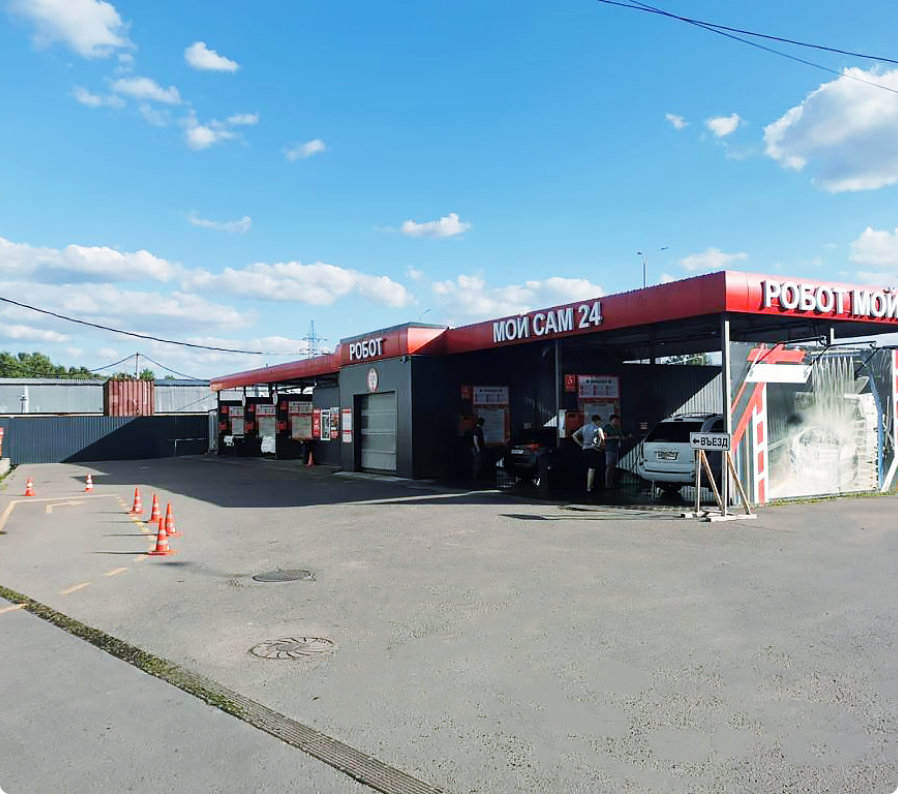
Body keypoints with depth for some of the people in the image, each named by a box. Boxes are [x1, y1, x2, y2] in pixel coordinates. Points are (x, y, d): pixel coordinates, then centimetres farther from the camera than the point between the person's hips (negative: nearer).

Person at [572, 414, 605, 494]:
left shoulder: (584, 427, 12)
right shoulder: (597, 428, -7)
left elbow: (574, 435, 10)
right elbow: (602, 438, -21)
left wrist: (581, 444, 9)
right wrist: (600, 445, -4)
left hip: (585, 448, 6)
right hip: (594, 449, -6)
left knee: (589, 468, 18)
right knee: (592, 468, -4)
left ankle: (590, 485, 24)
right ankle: (589, 488, -6)